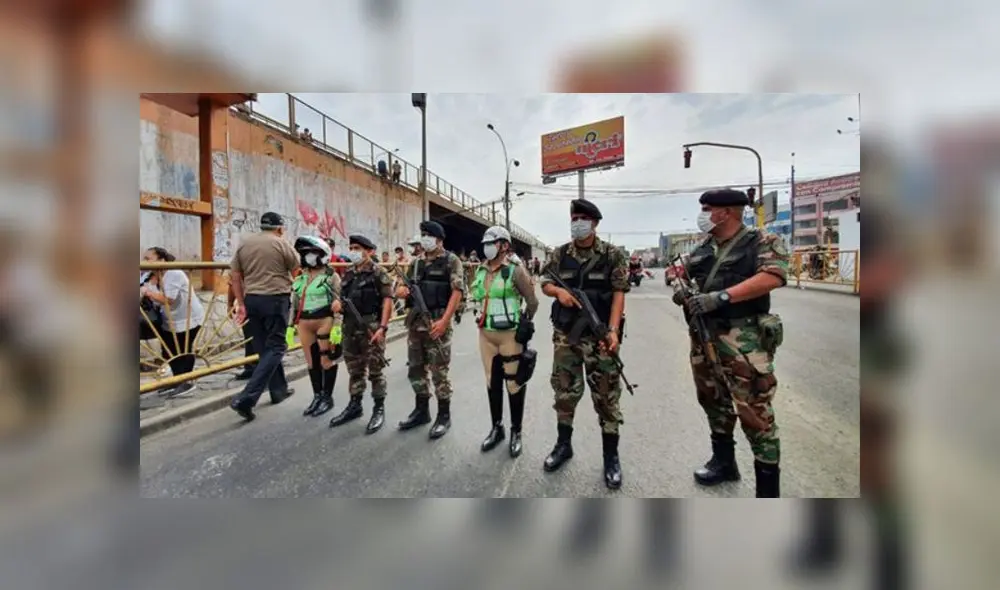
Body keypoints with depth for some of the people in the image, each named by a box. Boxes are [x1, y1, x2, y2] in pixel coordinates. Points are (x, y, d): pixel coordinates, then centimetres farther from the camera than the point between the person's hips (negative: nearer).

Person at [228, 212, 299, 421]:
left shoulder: (244, 242, 10)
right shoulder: (281, 243, -5)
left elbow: (235, 275, 8)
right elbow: (297, 267, 3)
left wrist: (241, 303, 11)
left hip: (252, 299, 6)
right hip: (276, 298, -6)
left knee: (264, 347, 15)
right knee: (275, 347, -1)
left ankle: (279, 390, 27)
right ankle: (246, 398, -10)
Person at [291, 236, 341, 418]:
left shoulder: (331, 277, -5)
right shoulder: (300, 278, 14)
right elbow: (294, 303, 18)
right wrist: (291, 324, 14)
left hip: (325, 322, -6)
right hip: (304, 324, 6)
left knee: (327, 360, 2)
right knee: (312, 361, 13)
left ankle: (327, 397, 16)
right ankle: (317, 396, 25)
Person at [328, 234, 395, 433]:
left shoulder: (379, 273, -6)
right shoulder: (348, 274, 14)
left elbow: (387, 300, -12)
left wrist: (382, 327, -19)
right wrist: (339, 305, -1)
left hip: (371, 326, -7)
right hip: (350, 327, 7)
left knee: (375, 369, 1)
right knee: (354, 369, 15)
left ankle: (379, 409, 13)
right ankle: (354, 405, 29)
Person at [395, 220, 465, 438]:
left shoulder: (451, 261, -4)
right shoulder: (416, 263, 15)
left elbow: (457, 292, -13)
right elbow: (402, 288, 20)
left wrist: (444, 320, -21)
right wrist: (401, 290, -6)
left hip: (437, 323, -7)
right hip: (415, 323, 7)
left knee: (439, 372, 0)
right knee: (415, 369, 14)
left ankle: (444, 415, 16)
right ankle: (421, 411, 30)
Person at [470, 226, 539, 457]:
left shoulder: (515, 270, -11)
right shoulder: (481, 271, 7)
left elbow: (532, 302, -7)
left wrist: (524, 325, -5)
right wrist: (483, 318, 14)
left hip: (510, 334, -6)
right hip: (486, 333, 6)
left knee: (514, 382, 5)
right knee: (492, 382, 15)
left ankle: (516, 432, 22)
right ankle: (496, 428, 31)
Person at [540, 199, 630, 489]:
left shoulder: (613, 255, -3)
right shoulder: (560, 254, 6)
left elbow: (619, 294, -8)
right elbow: (544, 284, 10)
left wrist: (613, 330, -19)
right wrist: (559, 291, -13)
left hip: (599, 336, -3)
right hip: (565, 334, 3)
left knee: (606, 394, 4)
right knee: (564, 390, 12)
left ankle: (611, 455, 21)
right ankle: (563, 444, 31)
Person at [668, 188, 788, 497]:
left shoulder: (763, 242, -4)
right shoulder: (702, 249, 14)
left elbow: (773, 276, -20)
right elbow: (680, 271, 21)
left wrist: (721, 296, -26)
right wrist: (679, 288, -3)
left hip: (744, 340, -7)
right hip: (703, 337, 7)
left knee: (755, 414, -3)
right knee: (712, 400, 18)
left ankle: (768, 490, 12)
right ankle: (723, 462, 38)